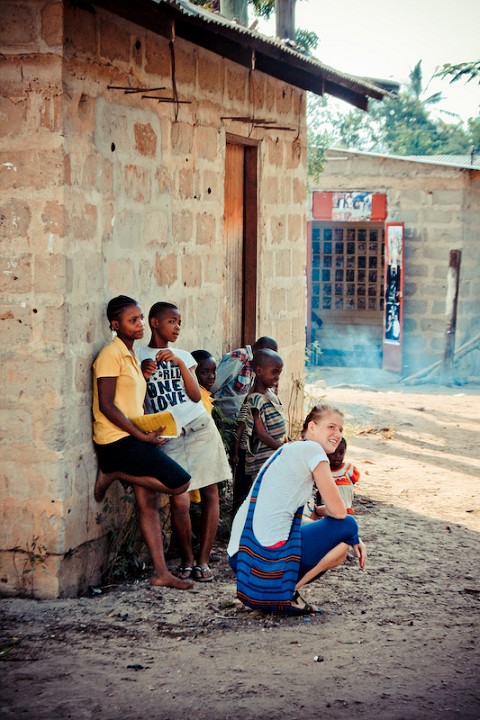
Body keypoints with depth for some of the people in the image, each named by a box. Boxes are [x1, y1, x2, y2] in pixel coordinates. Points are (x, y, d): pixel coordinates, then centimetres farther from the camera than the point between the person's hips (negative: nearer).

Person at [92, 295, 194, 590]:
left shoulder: (131, 354, 18)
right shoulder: (111, 354, -12)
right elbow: (106, 405, -17)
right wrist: (142, 435, -16)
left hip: (133, 438, 9)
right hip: (118, 440, -9)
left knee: (149, 503, 7)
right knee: (180, 482, -12)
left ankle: (161, 572, 10)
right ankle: (113, 474, -2)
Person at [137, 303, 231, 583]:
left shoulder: (183, 356, 16)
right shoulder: (138, 357, 6)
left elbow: (196, 395, 4)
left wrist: (180, 364, -7)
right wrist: (143, 377, -14)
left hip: (200, 428, 3)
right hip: (168, 436, -3)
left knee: (210, 494, -3)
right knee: (179, 502, -10)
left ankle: (203, 560, 5)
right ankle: (187, 559, 9)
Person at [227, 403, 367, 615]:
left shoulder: (288, 451, 23)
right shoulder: (311, 449, -4)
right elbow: (338, 512, -8)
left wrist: (352, 538, 20)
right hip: (268, 556, -9)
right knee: (346, 525, 3)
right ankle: (288, 592, -2)